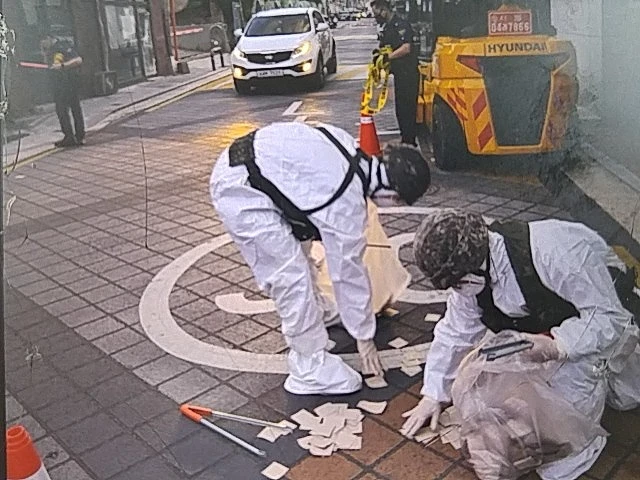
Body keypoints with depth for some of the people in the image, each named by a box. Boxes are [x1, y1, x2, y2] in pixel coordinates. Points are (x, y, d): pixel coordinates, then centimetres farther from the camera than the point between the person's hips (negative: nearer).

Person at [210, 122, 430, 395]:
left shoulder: (351, 147, 1)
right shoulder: (347, 203, -18)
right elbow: (349, 271, -8)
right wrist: (364, 337, 6)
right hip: (240, 191, -10)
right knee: (292, 277, -7)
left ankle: (310, 316, 44)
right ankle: (310, 369, 8)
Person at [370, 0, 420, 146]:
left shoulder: (401, 25, -12)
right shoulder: (386, 28, 17)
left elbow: (406, 48, -22)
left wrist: (386, 56, -20)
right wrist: (378, 53, 3)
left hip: (408, 73, -10)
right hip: (399, 74, 10)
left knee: (407, 108, -9)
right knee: (400, 109, 14)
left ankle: (409, 142, -5)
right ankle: (405, 141, 23)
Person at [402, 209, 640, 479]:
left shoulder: (555, 252, -42)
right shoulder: (469, 276, -20)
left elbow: (609, 316, -34)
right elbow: (455, 334, -6)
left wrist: (557, 346, -49)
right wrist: (433, 396, -3)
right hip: (544, 322, 6)